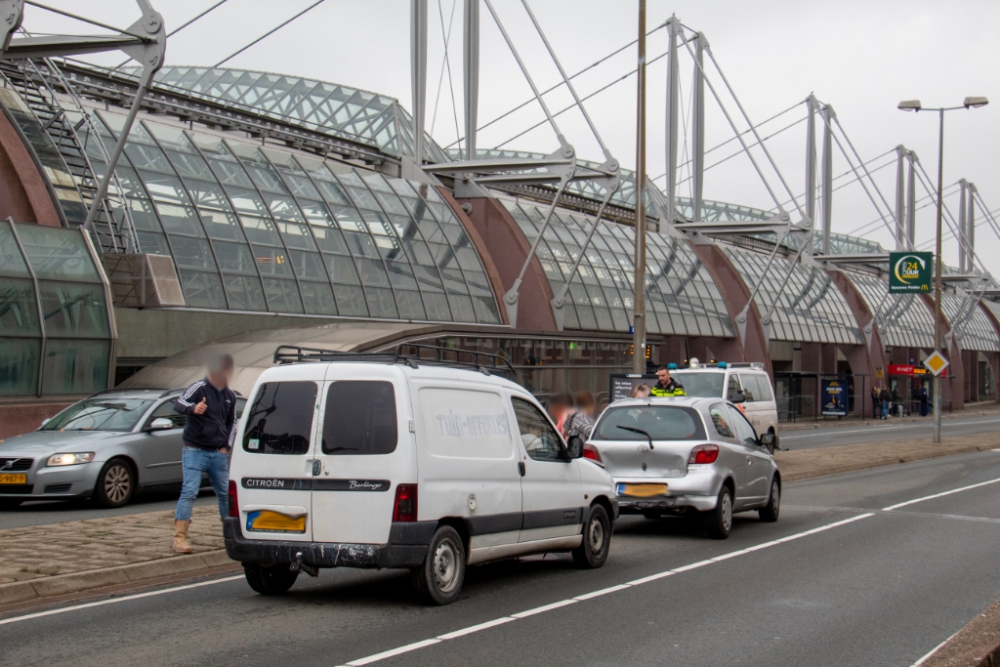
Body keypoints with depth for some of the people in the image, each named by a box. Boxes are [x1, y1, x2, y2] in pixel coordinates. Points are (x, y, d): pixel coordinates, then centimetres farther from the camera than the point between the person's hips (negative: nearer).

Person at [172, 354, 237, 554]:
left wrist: (226, 446, 10)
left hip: (218, 454, 6)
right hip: (195, 451, -6)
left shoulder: (230, 396, 11)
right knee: (189, 492, -13)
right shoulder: (200, 388, -9)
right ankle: (180, 537, -14)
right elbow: (179, 403, -24)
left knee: (226, 493, 11)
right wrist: (193, 408, -45)